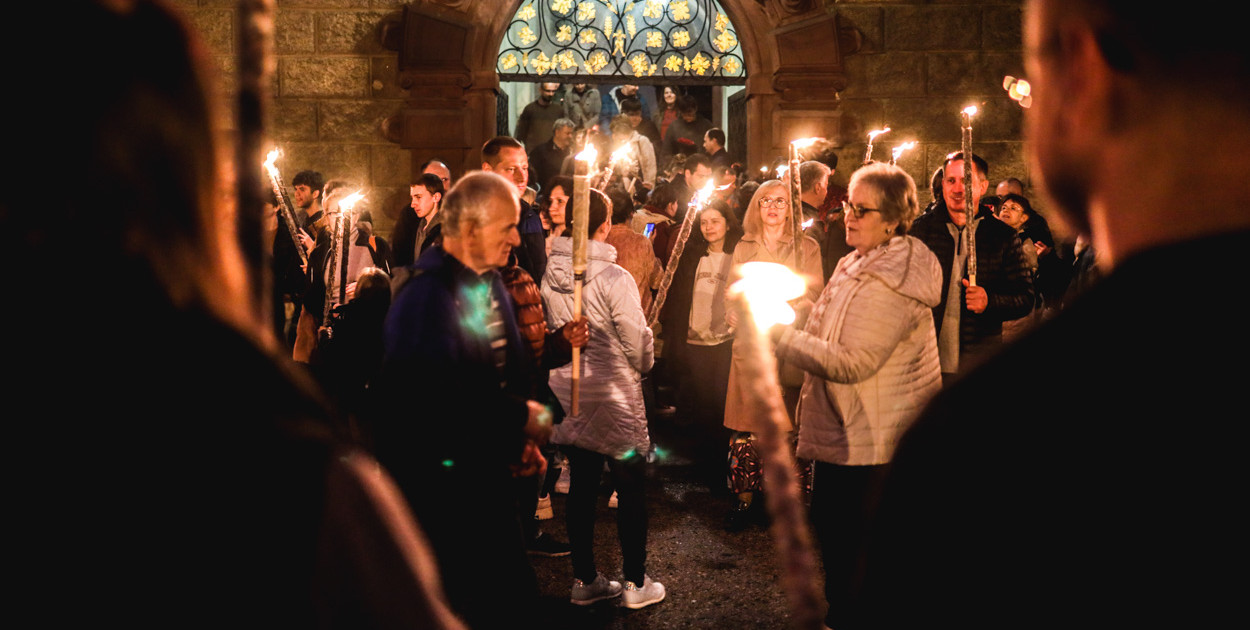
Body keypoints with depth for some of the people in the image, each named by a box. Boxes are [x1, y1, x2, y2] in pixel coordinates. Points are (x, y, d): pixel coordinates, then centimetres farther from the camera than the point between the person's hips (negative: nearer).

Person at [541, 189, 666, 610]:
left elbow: (547, 328, 7)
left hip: (567, 390, 6)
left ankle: (584, 580, 22)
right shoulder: (613, 278, -20)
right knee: (631, 487, 7)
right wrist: (641, 368, 7)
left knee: (581, 484, 14)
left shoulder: (548, 274, -3)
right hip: (613, 394, -6)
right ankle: (636, 583, 14)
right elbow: (637, 339, -13)